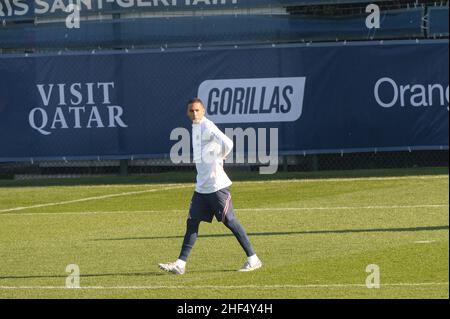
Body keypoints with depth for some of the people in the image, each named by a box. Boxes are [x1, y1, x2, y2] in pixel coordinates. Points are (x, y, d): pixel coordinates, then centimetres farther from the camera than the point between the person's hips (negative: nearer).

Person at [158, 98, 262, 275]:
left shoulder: (208, 127, -14)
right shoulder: (195, 127, 14)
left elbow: (227, 143, -28)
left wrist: (218, 160, -11)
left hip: (216, 185, -9)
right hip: (201, 186, 9)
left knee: (229, 221, -4)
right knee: (192, 222, 5)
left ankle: (253, 259, 4)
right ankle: (180, 264, 5)